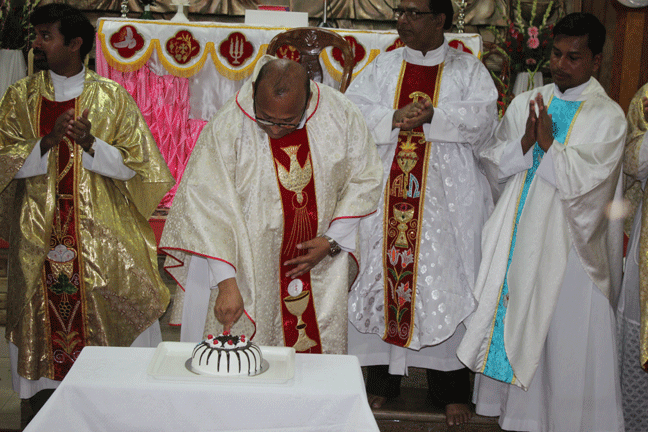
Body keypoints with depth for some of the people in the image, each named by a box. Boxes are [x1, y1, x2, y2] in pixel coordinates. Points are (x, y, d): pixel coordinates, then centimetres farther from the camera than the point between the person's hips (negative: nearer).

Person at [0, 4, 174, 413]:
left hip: (101, 234, -1)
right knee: (42, 313, 3)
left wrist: (90, 143, -17)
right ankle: (47, 388, 18)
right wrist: (48, 141, -15)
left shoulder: (111, 96, 1)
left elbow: (134, 164, -2)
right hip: (39, 236, 2)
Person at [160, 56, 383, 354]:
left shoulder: (341, 116, -9)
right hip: (248, 270, -2)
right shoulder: (226, 127, -16)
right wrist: (226, 283, -21)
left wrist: (332, 241, -7)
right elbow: (209, 207, -16)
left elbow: (365, 182, 2)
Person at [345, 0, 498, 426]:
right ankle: (383, 378, 14)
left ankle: (451, 388, 8)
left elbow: (483, 118, -8)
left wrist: (430, 115, -18)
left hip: (447, 197, -2)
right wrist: (395, 117, -14)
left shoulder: (467, 68, 6)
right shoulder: (383, 67, 13)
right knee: (384, 275, 3)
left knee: (445, 284, -1)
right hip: (386, 195, 3)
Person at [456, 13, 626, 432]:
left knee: (565, 334, 2)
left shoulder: (608, 117, -5)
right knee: (512, 323, 12)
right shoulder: (525, 104, 9)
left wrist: (548, 144, -12)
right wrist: (524, 145, -12)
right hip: (517, 237, 4)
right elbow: (493, 165, 5)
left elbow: (582, 182, -14)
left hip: (567, 241, -4)